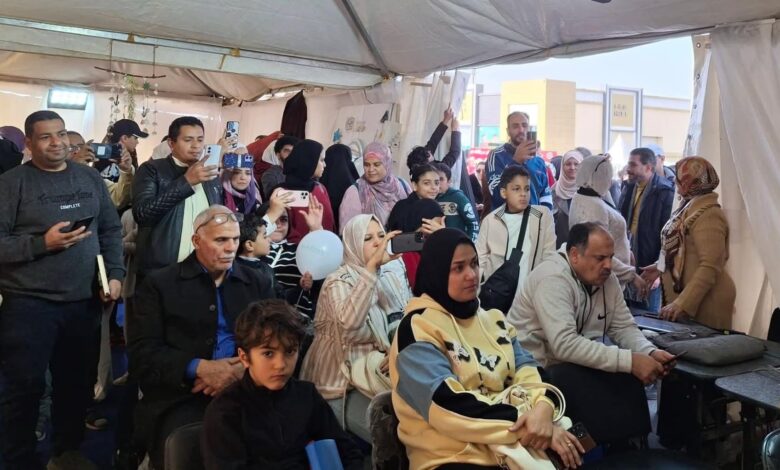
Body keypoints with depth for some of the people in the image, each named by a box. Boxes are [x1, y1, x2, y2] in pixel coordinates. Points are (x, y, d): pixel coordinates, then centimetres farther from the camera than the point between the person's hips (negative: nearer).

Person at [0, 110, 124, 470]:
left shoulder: (90, 178, 9)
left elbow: (112, 230, 11)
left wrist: (116, 274, 2)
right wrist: (42, 243, -21)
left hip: (84, 301, 5)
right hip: (29, 303, -4)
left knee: (77, 382, 15)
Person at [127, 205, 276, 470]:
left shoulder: (257, 283, 18)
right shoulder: (159, 284, 9)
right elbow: (142, 352, -1)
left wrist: (242, 369, -13)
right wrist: (198, 368, -16)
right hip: (181, 398, -2)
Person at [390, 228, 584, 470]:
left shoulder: (492, 318, 14)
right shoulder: (418, 327, -8)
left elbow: (525, 367, 5)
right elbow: (446, 404, -17)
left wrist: (543, 407, -16)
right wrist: (520, 424, -20)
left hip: (517, 441, 7)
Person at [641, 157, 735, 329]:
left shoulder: (708, 215, -20)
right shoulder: (691, 208, 9)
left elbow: (710, 267, -26)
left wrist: (682, 303, -30)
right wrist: (660, 267, 14)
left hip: (703, 301, -9)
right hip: (681, 294, 9)